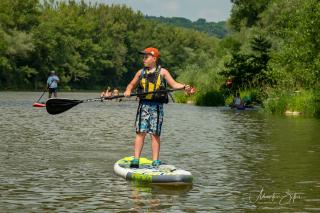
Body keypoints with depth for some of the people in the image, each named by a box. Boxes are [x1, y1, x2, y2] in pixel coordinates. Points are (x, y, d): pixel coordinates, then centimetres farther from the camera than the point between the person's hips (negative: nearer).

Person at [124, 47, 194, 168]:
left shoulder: (162, 72, 5)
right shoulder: (141, 73, 12)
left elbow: (174, 84, 0)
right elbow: (132, 84, 22)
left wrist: (184, 87, -17)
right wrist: (128, 91, 1)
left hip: (157, 106, -2)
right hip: (143, 105, 2)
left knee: (155, 134, 0)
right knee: (140, 133, -4)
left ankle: (155, 162, 4)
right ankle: (136, 160, -3)